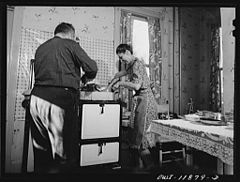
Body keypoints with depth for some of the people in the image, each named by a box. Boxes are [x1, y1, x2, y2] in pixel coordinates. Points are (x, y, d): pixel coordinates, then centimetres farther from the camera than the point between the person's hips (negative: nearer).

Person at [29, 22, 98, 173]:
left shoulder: (41, 47, 22)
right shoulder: (70, 44, 4)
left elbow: (38, 73, 23)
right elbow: (92, 68, -3)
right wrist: (84, 79, 18)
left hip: (37, 97, 7)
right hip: (60, 98, -6)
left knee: (41, 149, 15)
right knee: (65, 151, 2)